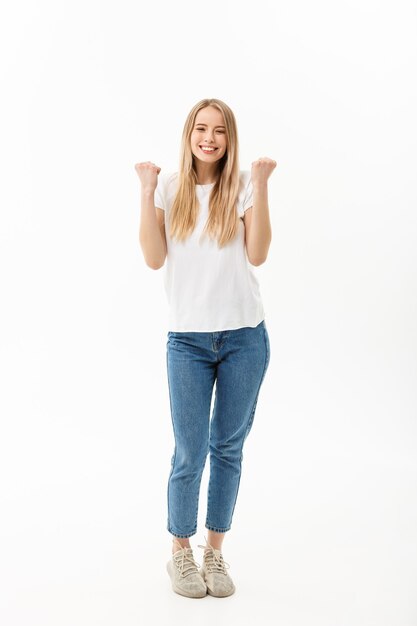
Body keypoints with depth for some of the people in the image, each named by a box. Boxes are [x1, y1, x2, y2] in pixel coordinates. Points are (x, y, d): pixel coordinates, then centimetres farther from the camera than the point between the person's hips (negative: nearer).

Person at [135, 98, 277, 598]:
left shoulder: (243, 185, 1)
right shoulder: (169, 188, 3)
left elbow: (257, 255, -11)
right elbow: (154, 258, -8)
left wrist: (260, 185, -14)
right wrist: (147, 189, -11)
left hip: (244, 336, 1)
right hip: (188, 339, 0)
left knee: (228, 447, 10)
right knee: (190, 453, 2)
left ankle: (214, 551, 27)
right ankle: (180, 553, 23)